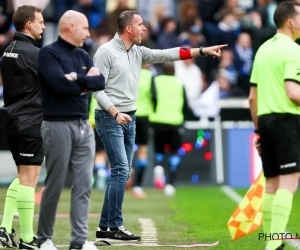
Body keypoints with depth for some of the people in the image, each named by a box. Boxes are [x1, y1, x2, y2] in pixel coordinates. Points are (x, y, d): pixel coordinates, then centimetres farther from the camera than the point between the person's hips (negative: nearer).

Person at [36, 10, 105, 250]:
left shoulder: (83, 56, 15)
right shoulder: (49, 53, -7)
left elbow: (100, 82, 3)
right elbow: (60, 84, -20)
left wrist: (77, 78, -11)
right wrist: (86, 81, -5)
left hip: (84, 126, 7)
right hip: (58, 125, -7)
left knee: (84, 185, 2)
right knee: (55, 185, -1)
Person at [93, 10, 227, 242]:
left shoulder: (138, 53, 11)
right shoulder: (106, 52, -10)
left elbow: (166, 55, 9)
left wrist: (202, 51, 5)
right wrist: (115, 113, -22)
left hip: (129, 118, 8)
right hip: (110, 118, -8)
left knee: (123, 173, 7)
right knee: (121, 171, -13)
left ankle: (105, 226, 11)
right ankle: (115, 226, -8)